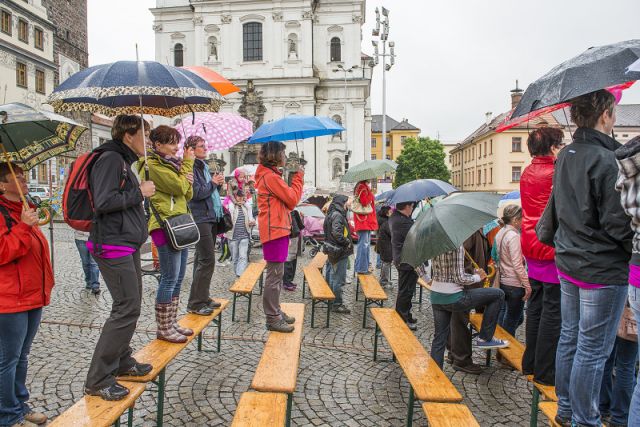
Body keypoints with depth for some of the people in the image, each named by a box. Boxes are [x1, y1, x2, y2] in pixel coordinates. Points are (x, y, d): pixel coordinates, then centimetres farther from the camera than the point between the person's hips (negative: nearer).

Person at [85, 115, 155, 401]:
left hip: (127, 245, 10)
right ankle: (98, 380, 1)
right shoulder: (110, 158, -14)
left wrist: (140, 192, 7)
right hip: (113, 247, -10)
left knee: (131, 305, 16)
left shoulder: (123, 161, 17)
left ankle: (122, 361, 30)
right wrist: (139, 192, -15)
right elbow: (103, 202, -23)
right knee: (127, 309, -10)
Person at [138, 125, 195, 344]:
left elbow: (187, 195, 17)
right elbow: (179, 186, -14)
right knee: (169, 279, -7)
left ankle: (172, 323, 22)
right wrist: (187, 163, -2)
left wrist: (188, 181, -4)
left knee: (178, 279, 12)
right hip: (164, 226, -9)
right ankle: (163, 329, 4)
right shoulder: (153, 165, -8)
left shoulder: (172, 164, 20)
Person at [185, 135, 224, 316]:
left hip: (211, 218, 9)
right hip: (200, 218, -9)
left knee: (202, 260, 13)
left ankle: (202, 298, 21)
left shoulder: (204, 166, 18)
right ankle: (196, 304, -3)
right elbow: (197, 193, -19)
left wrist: (218, 184, 4)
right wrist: (213, 183, -6)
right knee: (207, 260, -10)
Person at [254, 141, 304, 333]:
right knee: (275, 275, -6)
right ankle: (272, 319, 1)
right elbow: (292, 199, -12)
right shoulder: (271, 176, -14)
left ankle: (275, 312, 25)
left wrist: (295, 177, 9)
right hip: (275, 231, -11)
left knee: (276, 274, 16)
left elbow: (286, 200, 17)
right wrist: (299, 176, -2)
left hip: (277, 229, 11)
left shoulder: (268, 175, 19)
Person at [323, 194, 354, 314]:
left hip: (332, 251, 11)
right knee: (338, 279, -2)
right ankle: (337, 304, 5)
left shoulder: (332, 214, 13)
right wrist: (347, 242, -18)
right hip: (340, 252, -10)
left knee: (331, 277, 20)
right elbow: (337, 233, -30)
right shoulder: (337, 215, -19)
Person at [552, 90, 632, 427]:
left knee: (569, 337, 19)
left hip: (568, 262, 9)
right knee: (593, 350, 4)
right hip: (603, 267, -8)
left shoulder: (564, 156, 7)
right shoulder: (606, 160, -18)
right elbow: (618, 223, -19)